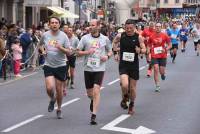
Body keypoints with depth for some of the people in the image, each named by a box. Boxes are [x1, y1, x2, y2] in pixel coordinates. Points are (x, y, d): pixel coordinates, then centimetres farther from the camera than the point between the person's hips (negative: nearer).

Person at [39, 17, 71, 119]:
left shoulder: (63, 36, -5)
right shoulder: (45, 35, 0)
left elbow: (69, 52, -6)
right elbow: (40, 44, 21)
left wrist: (61, 48, -24)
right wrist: (43, 50, 1)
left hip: (60, 66, -1)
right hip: (48, 65, 1)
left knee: (59, 90, 6)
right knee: (49, 88, -14)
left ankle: (59, 109, 27)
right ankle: (52, 100, 21)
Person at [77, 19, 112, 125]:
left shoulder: (105, 39, 3)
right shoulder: (85, 38, 1)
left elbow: (110, 51, 16)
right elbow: (78, 52, 3)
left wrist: (107, 56, -6)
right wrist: (87, 52, -15)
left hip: (99, 68, -2)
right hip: (88, 68, 2)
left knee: (96, 91, -15)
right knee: (89, 94, 10)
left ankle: (93, 116, -13)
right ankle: (93, 101, 48)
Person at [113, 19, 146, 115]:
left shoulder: (138, 37, -7)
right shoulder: (120, 36, -4)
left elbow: (144, 49, -1)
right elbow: (114, 43, 17)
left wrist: (140, 50, -22)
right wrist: (115, 53, 8)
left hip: (134, 65, 0)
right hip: (123, 64, 0)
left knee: (132, 88, 9)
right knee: (125, 85, -20)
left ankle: (131, 105, 34)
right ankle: (125, 97, 15)